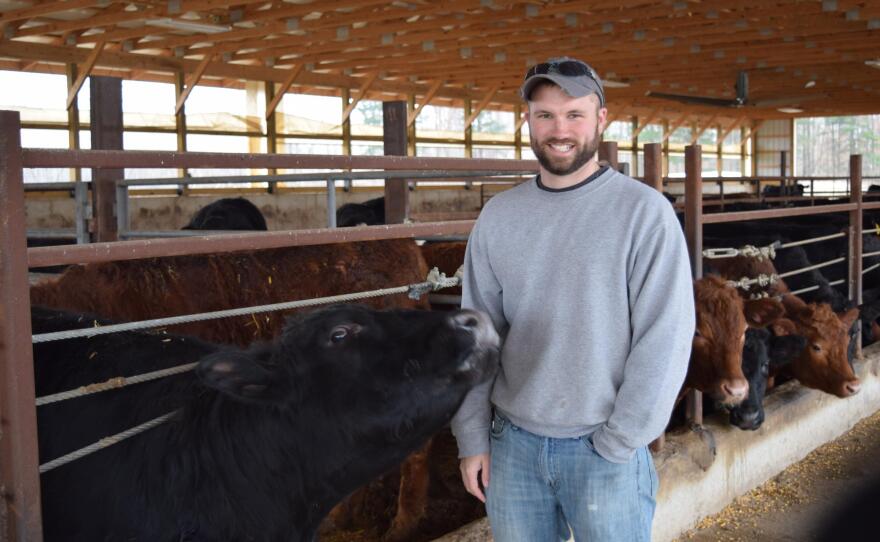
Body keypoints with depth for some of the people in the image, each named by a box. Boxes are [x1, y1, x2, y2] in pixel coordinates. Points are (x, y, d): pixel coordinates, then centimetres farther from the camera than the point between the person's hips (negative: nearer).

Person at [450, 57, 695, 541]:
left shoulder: (644, 212, -10)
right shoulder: (498, 216, 2)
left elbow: (664, 339, -11)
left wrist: (616, 444, -11)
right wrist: (472, 436, 3)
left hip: (604, 448, -3)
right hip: (512, 442, 4)